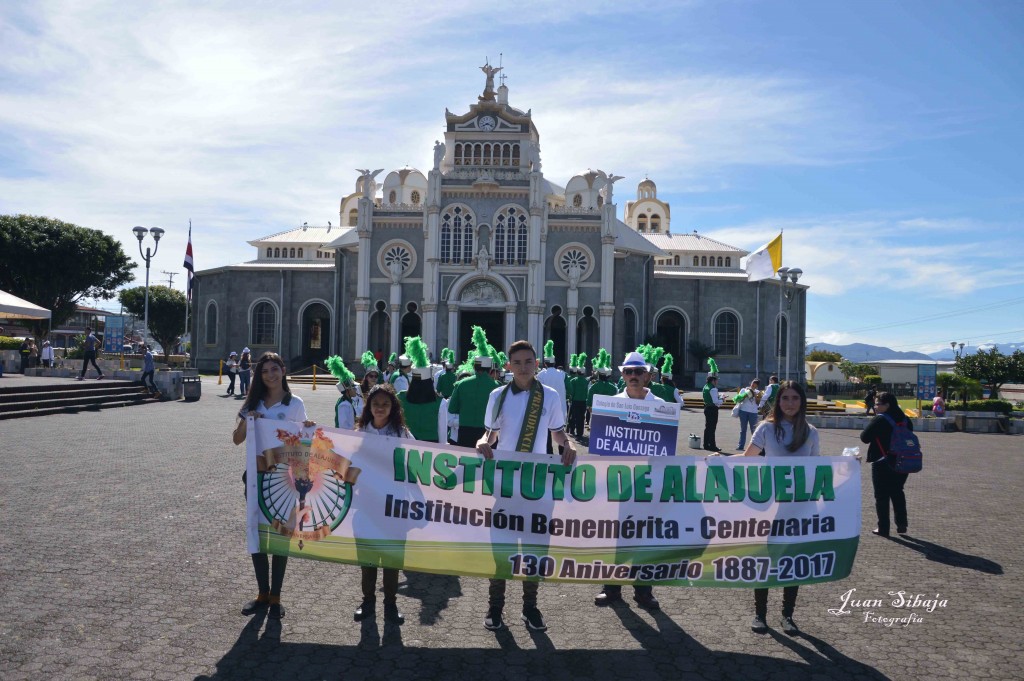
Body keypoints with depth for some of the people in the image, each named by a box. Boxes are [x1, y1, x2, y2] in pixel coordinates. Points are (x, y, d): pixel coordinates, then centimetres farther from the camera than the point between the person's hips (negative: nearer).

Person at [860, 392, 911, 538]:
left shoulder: (880, 419, -15)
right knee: (897, 493, 20)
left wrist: (875, 433, 6)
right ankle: (901, 525, 20)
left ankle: (883, 528, 5)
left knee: (882, 496, 3)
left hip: (883, 464, -6)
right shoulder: (905, 420, 6)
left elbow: (864, 437, -12)